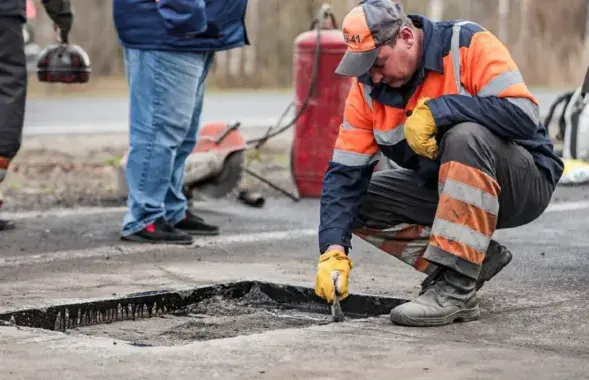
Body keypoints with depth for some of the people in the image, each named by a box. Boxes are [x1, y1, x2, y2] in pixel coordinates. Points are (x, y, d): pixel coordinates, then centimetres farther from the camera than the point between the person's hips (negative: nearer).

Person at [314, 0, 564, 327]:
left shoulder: (468, 44, -20)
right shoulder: (368, 87, -5)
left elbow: (524, 116, -32)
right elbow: (345, 173, -7)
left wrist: (435, 111, -32)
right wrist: (334, 251, -20)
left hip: (526, 182, -6)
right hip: (442, 188, 7)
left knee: (464, 136, -36)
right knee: (359, 203, -8)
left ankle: (455, 287, -31)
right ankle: (476, 257, -4)